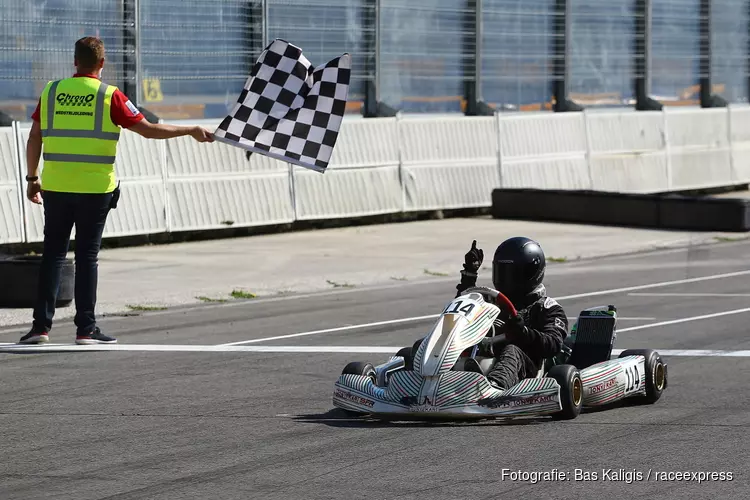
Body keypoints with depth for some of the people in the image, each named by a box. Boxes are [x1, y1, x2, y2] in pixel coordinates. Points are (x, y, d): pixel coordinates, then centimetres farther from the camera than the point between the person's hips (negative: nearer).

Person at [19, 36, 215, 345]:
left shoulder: (52, 92, 4)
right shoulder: (109, 96, -5)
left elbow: (34, 139, 7)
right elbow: (149, 130, -5)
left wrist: (32, 178, 18)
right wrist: (192, 132, 4)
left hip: (56, 187, 2)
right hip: (95, 189, -2)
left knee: (53, 253, 8)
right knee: (87, 255, 3)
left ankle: (41, 325, 3)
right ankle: (85, 328, 3)